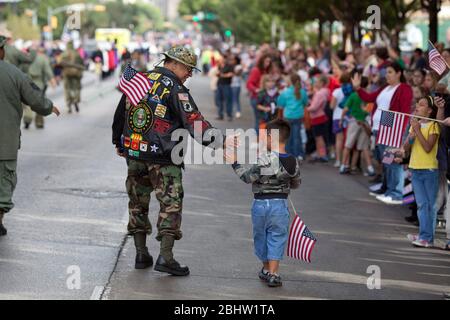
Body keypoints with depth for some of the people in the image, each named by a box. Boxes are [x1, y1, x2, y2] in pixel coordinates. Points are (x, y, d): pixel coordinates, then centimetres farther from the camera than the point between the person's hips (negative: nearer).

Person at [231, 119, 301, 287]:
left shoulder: (264, 161, -18)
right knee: (276, 238, 8)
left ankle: (266, 269, 30)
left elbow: (248, 177, -14)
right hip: (280, 204, 2)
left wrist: (235, 164, -3)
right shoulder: (293, 162, -2)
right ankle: (273, 273, 1)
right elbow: (296, 184, 10)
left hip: (261, 203, -2)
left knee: (261, 236, 16)